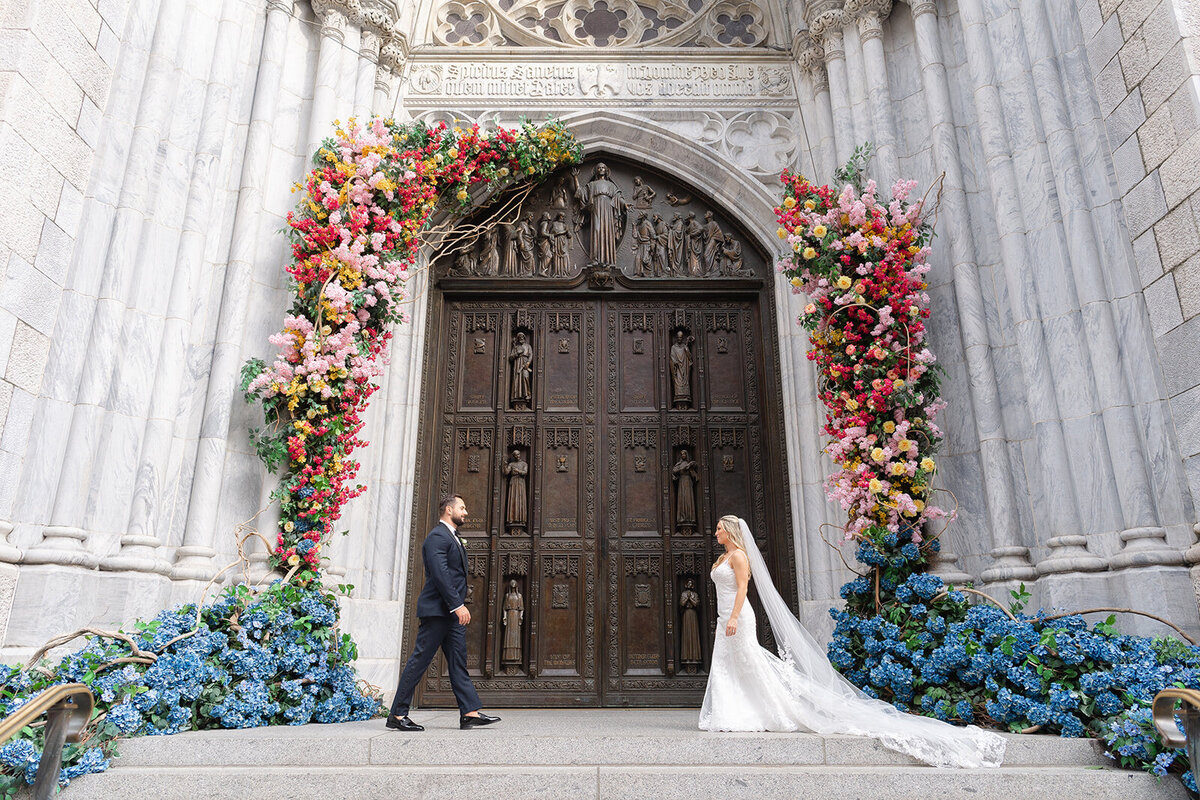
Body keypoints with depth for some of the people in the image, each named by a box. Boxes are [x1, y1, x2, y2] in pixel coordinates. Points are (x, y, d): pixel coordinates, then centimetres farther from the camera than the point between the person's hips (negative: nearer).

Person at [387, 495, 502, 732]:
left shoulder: (453, 537, 19)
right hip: (437, 610, -10)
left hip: (452, 612, 10)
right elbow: (440, 574, -22)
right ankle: (397, 715, 5)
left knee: (458, 663, 7)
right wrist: (458, 605, -24)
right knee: (419, 661, -3)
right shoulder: (437, 536, -12)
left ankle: (470, 713, 7)